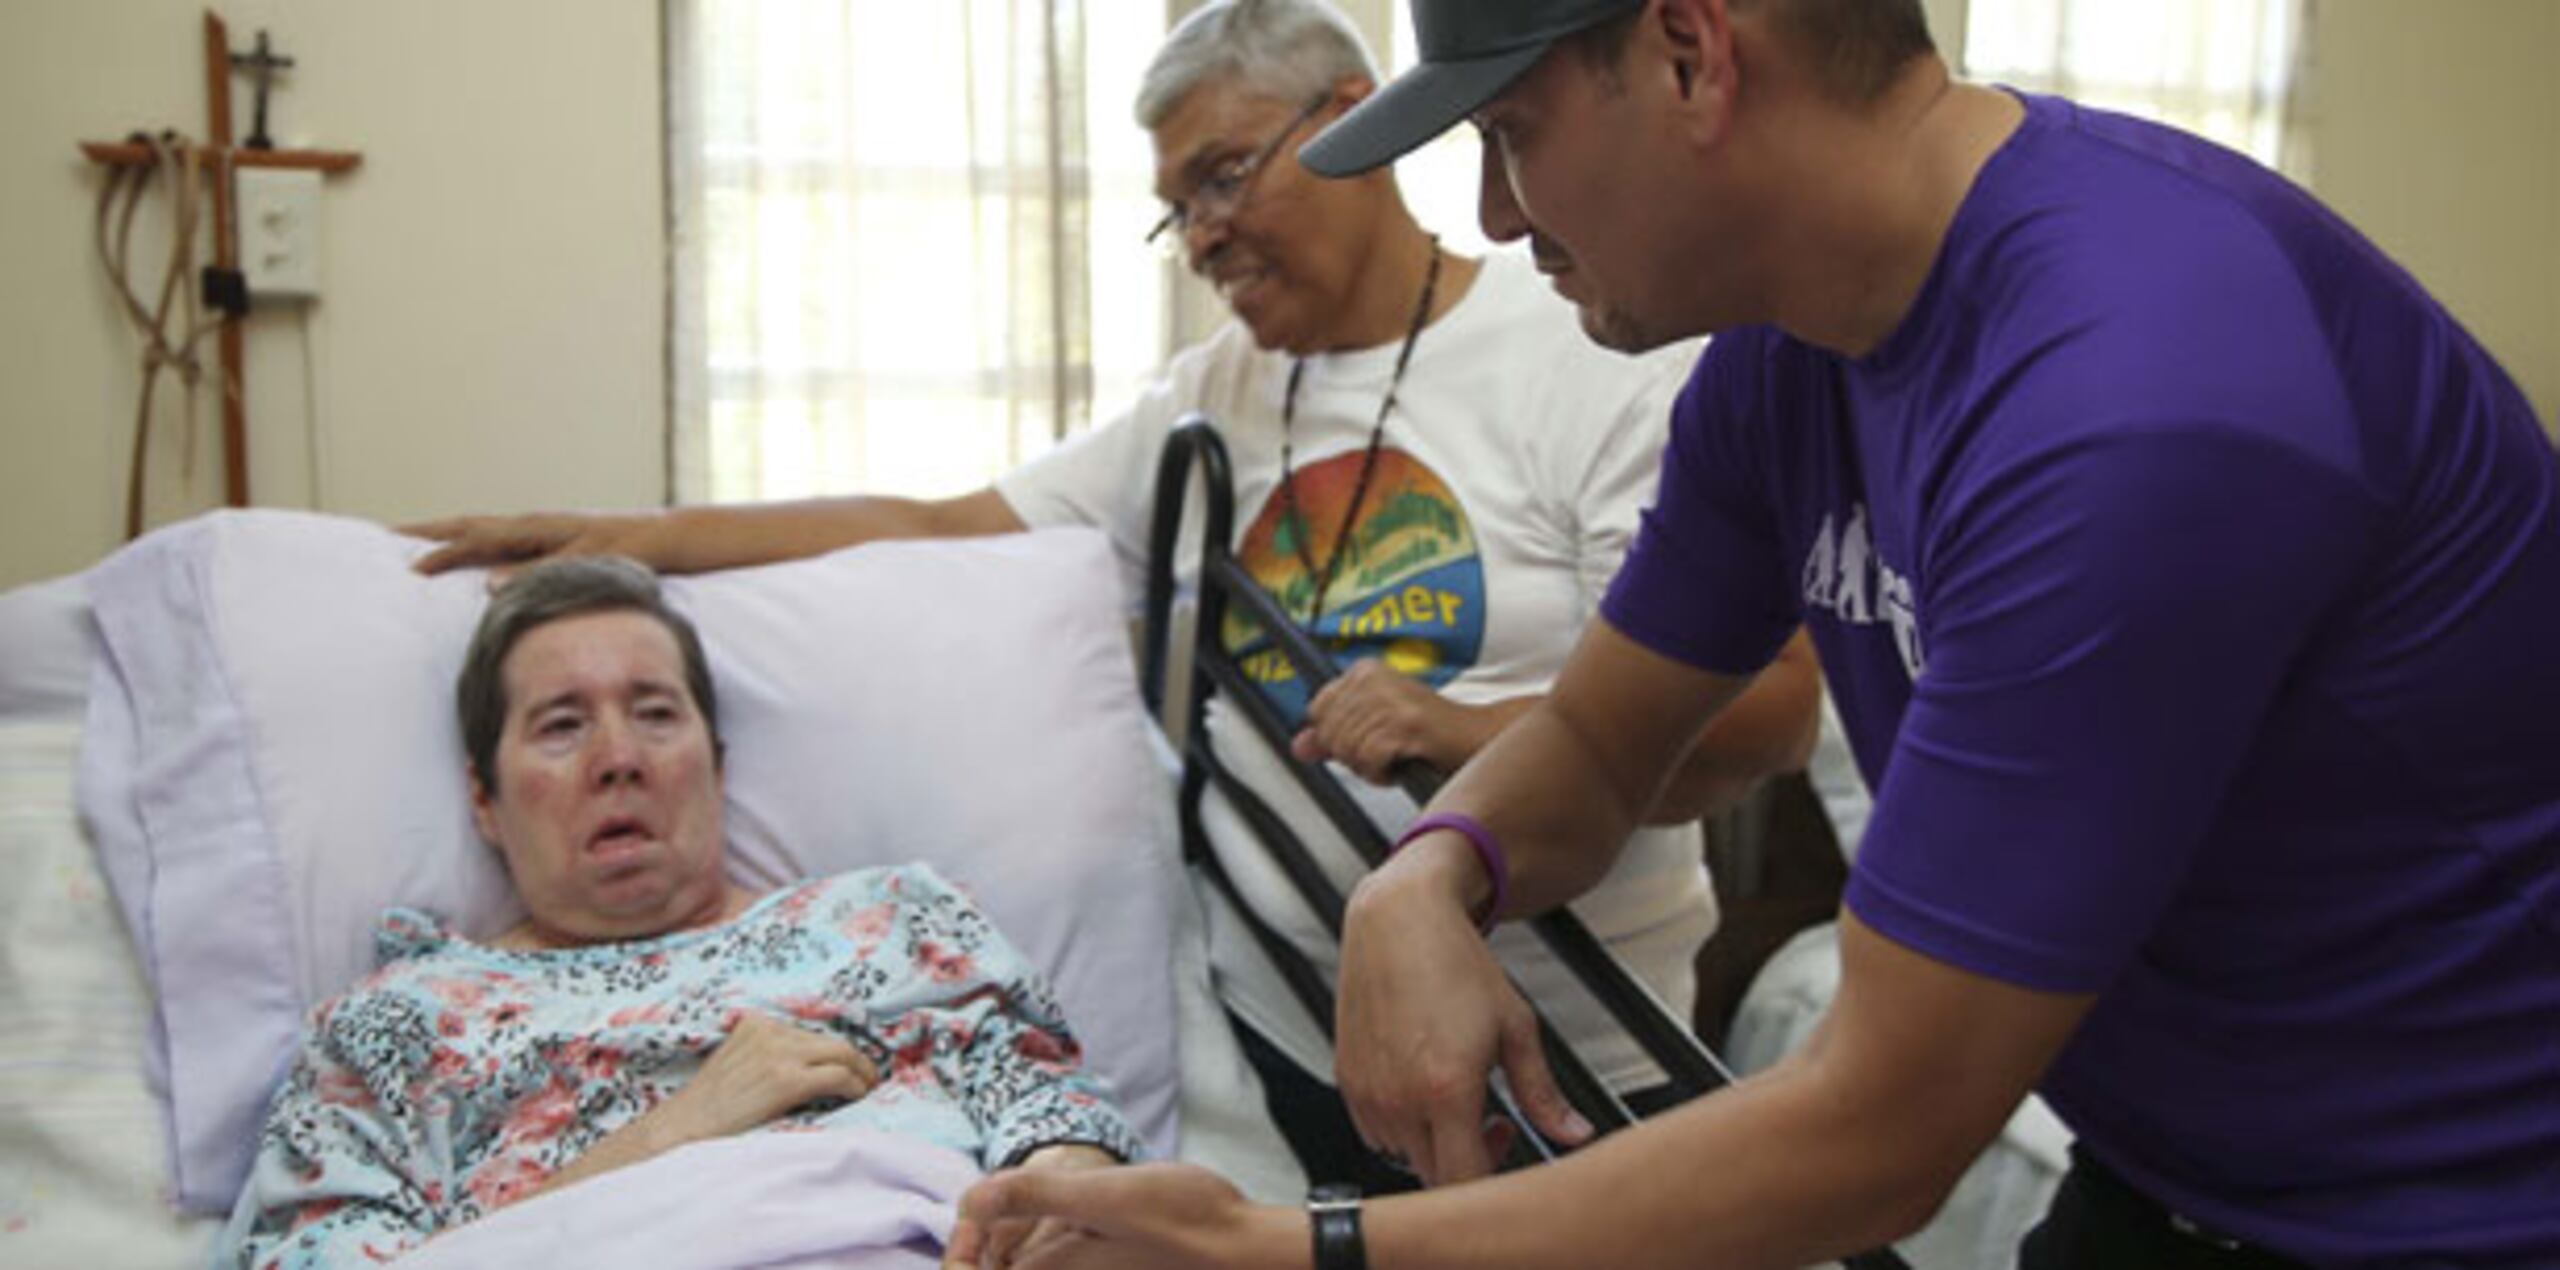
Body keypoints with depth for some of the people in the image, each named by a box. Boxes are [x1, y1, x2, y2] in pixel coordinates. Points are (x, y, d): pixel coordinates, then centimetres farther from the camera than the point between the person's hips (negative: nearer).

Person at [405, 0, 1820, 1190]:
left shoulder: (1598, 361, -7)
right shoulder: (1210, 400, 10)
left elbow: (1773, 708, -14)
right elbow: (940, 531, 7)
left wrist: (1468, 731, -27)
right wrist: (635, 536, -1)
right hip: (1277, 1038, 4)